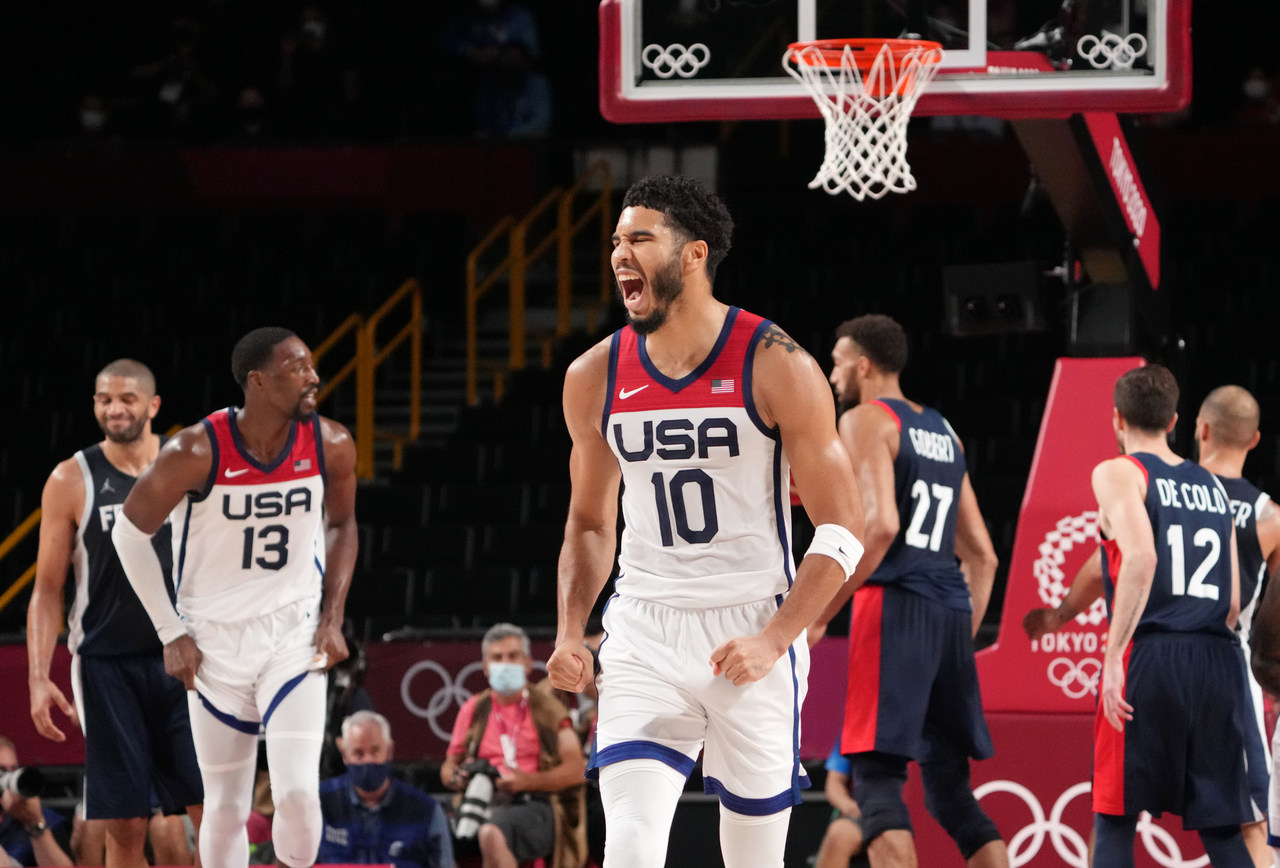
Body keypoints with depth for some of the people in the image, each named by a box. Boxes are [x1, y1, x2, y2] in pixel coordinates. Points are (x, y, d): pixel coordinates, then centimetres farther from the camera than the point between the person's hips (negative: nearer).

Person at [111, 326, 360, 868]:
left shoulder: (330, 446, -9)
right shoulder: (197, 452, -18)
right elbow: (131, 530, -5)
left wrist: (333, 620, 3)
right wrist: (171, 633, -5)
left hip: (294, 634, 1)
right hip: (215, 641, -1)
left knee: (298, 793, -15)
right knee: (226, 807, 6)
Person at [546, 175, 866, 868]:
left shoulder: (776, 367, -9)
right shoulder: (594, 378, 3)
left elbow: (841, 531, -7)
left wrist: (773, 640, -18)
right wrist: (569, 634, 3)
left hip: (753, 632, -2)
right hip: (644, 635, 2)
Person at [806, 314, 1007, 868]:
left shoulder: (865, 420, -2)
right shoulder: (944, 432, 22)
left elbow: (881, 525, -17)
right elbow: (982, 556, 21)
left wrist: (818, 615, -14)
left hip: (894, 606, -8)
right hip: (952, 614, 8)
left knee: (878, 780, -10)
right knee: (950, 788, 11)